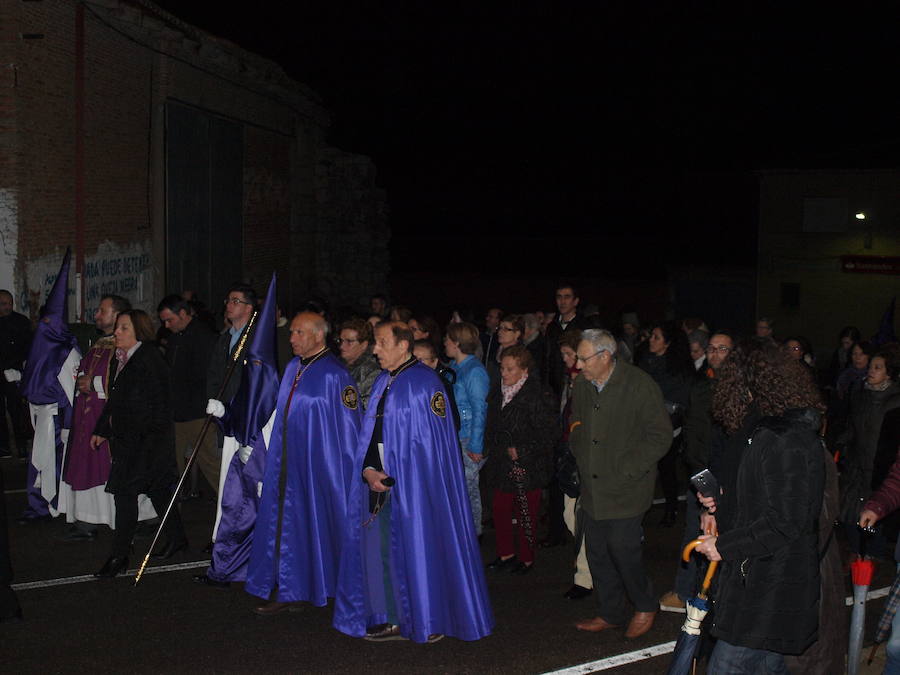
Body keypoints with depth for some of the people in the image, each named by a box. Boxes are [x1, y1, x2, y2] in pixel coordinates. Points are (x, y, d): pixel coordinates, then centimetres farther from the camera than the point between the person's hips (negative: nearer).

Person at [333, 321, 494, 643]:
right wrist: (368, 470, -4)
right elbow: (370, 435, 14)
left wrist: (397, 477, -14)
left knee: (417, 550, -1)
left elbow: (433, 441, -13)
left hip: (413, 486, -7)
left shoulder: (425, 383, -9)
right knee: (380, 550, 8)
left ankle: (430, 621, 13)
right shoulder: (383, 383, 13)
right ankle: (393, 619, 19)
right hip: (380, 484, 7)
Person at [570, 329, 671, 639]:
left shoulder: (640, 385, -14)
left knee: (623, 550, -4)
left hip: (625, 489, -6)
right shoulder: (582, 385, 4)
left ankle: (645, 607, 22)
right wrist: (581, 458, 8)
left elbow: (660, 436, -12)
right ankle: (610, 613, 29)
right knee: (597, 553, 11)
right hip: (592, 489, 6)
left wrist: (626, 470, -14)